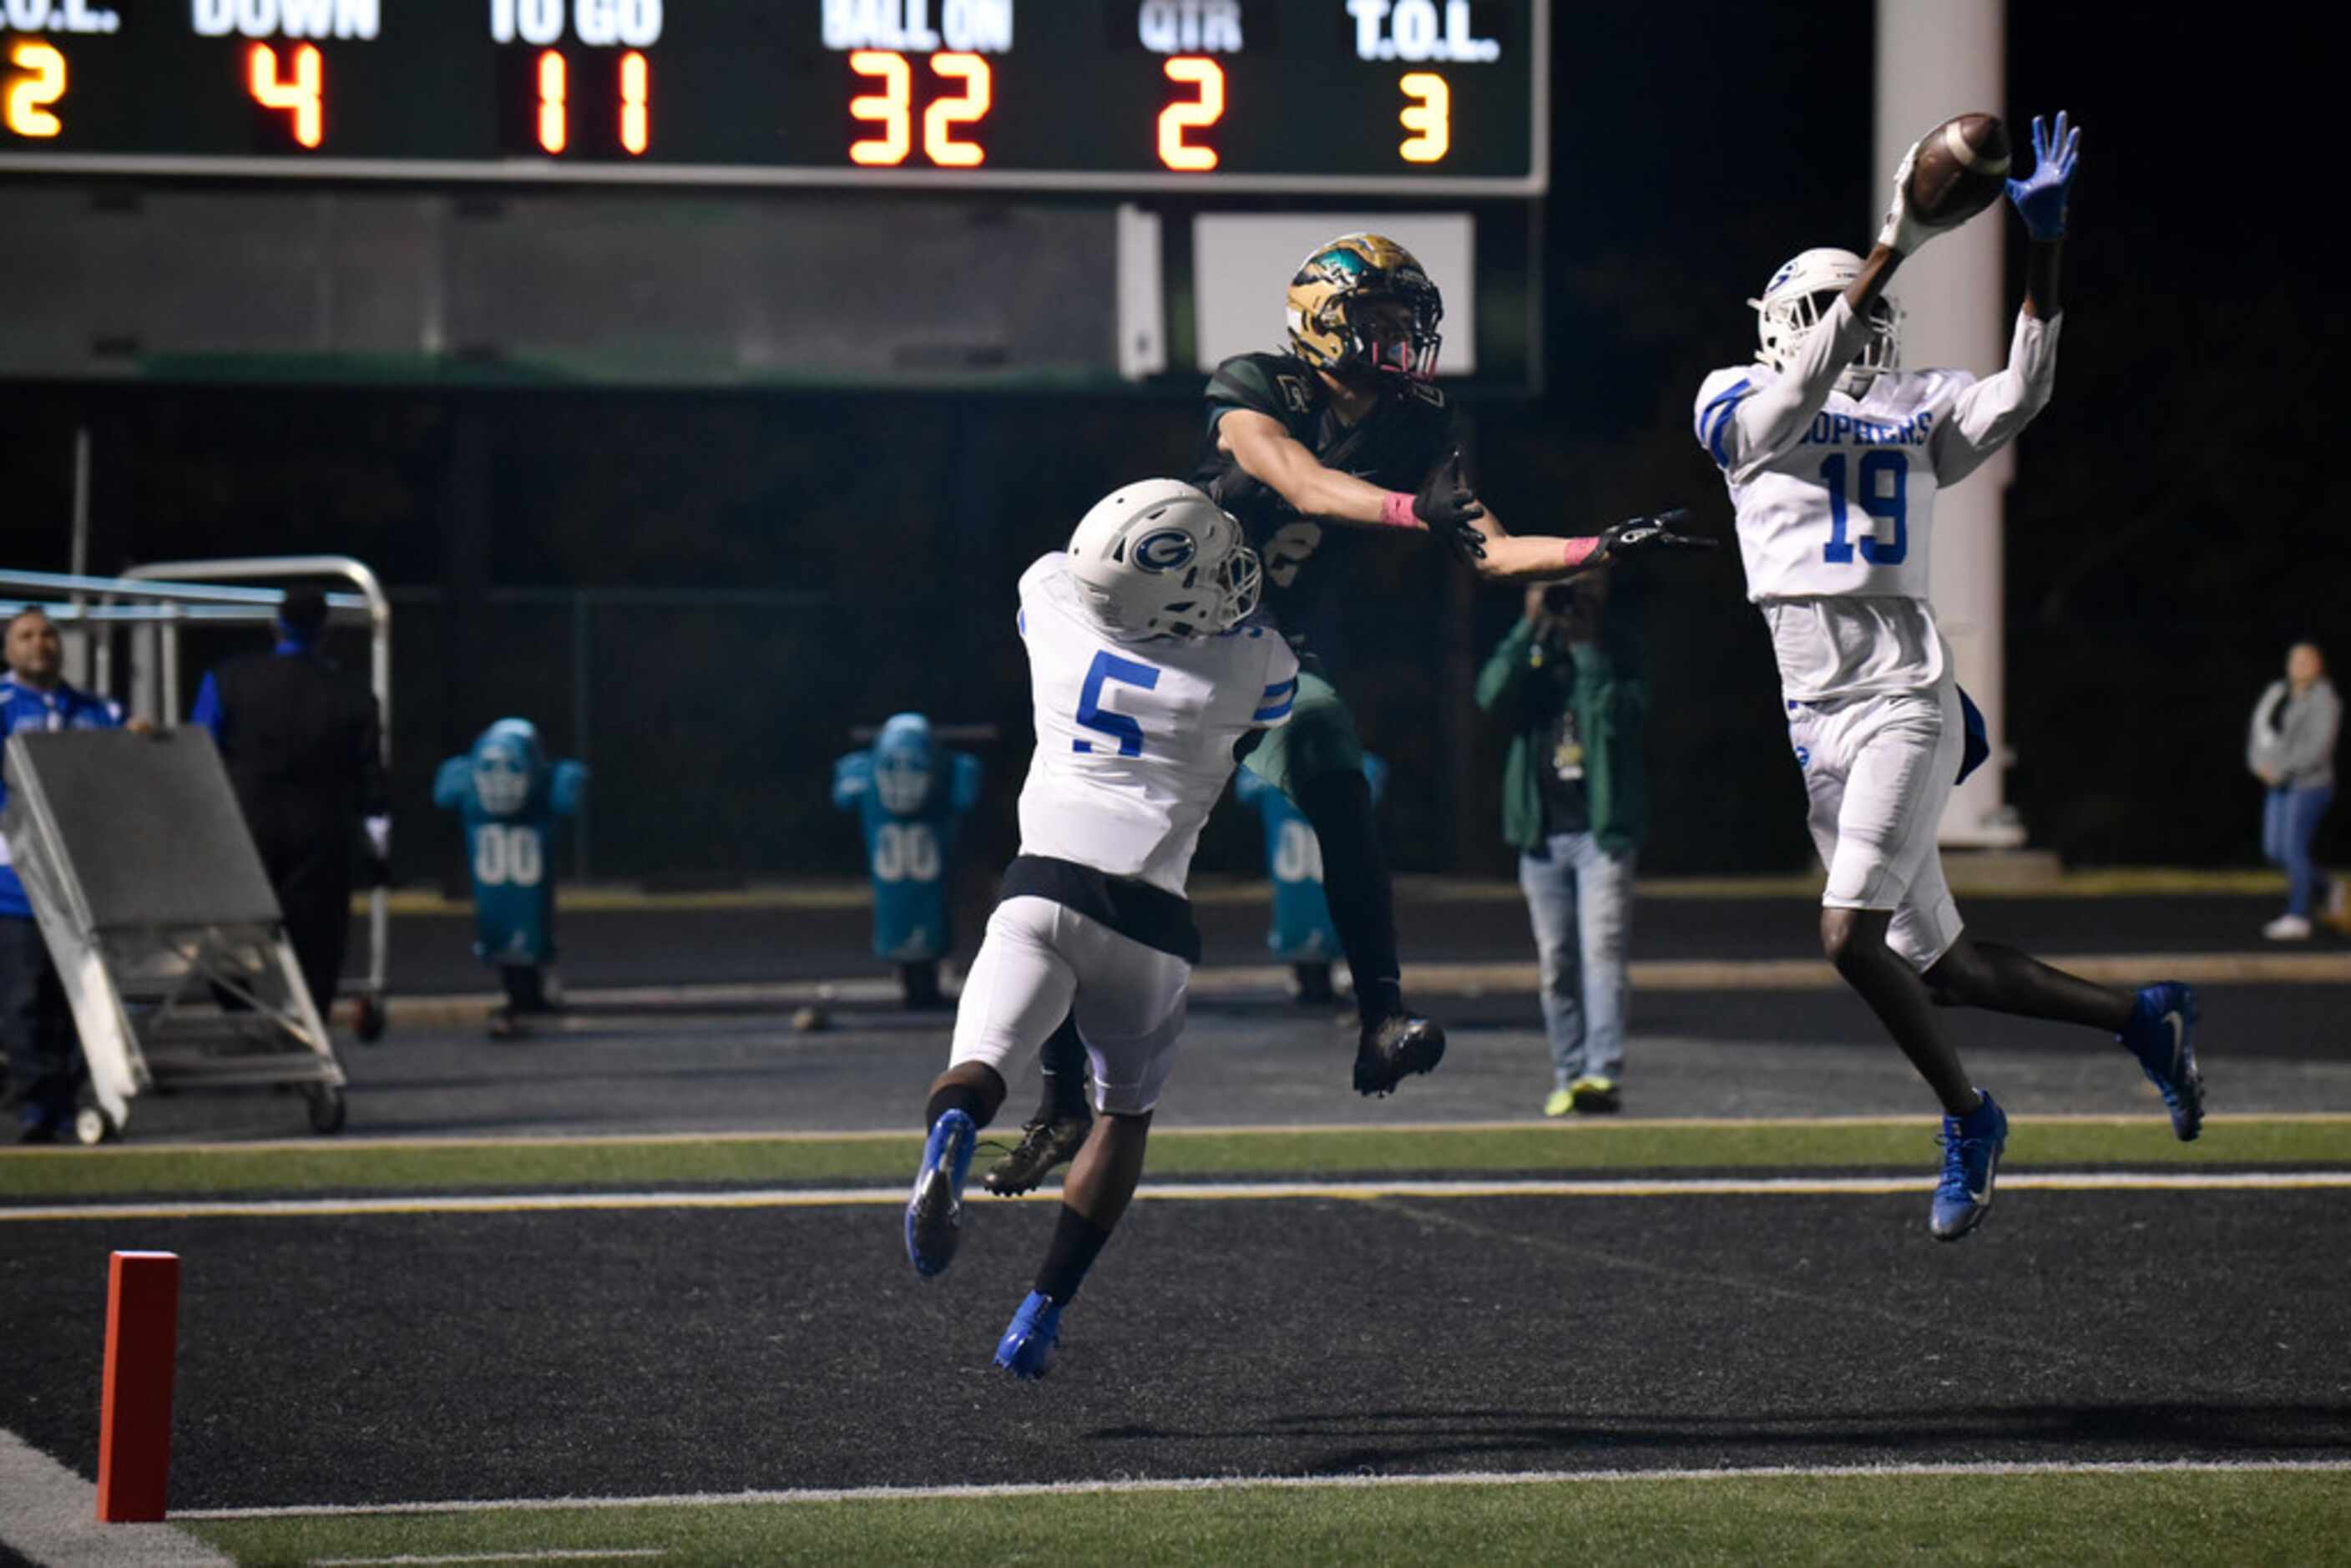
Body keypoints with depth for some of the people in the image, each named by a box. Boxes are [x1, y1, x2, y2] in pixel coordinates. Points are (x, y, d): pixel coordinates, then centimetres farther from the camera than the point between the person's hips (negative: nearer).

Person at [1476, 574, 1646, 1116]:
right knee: (1556, 961, 5)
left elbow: (1618, 712, -14)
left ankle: (1604, 1074, -23)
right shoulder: (1532, 654, 11)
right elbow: (1492, 695, -9)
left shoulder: (1618, 653, 5)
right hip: (1542, 834, 3)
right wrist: (1531, 625, -11)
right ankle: (1568, 1076, 12)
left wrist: (1586, 645, -12)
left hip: (1601, 831, -3)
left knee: (1601, 949, -15)